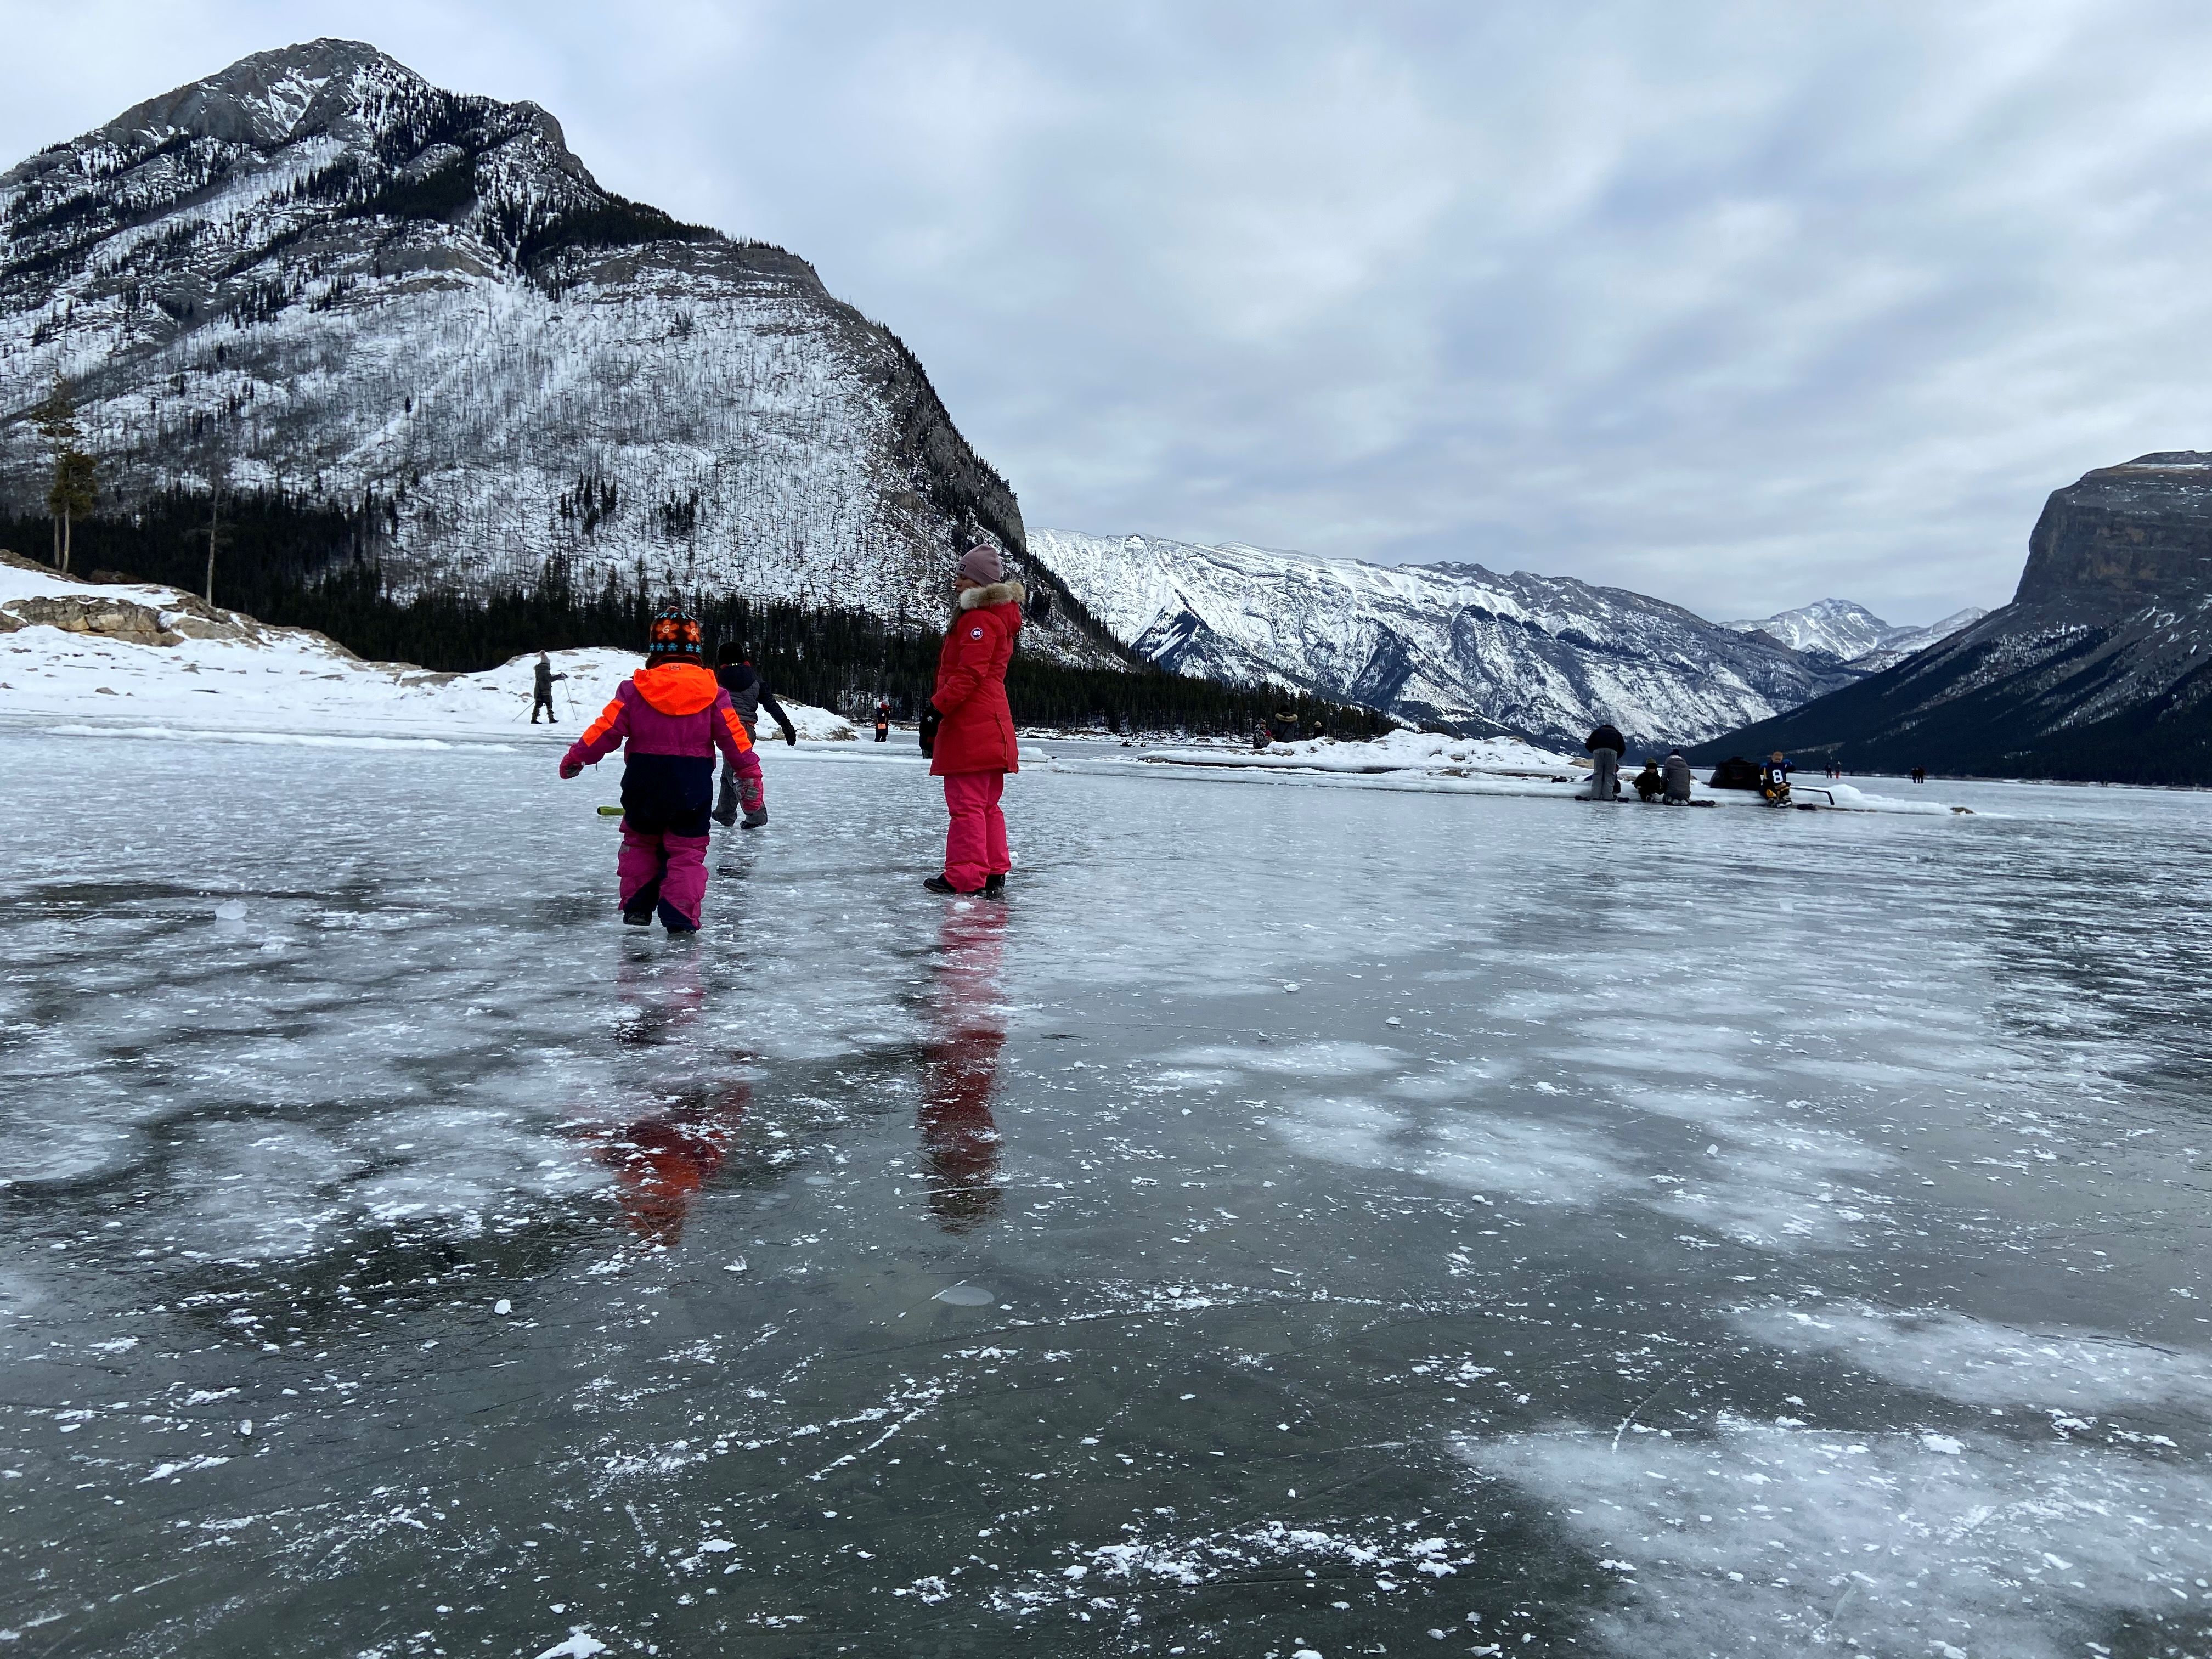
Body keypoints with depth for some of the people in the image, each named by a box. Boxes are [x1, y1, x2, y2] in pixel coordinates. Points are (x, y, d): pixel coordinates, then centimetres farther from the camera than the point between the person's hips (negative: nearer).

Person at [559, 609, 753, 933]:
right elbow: (733, 735, 0)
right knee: (687, 851, 7)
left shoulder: (636, 688, -4)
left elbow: (607, 729, -3)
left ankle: (637, 906, 23)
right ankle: (681, 915, -3)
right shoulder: (711, 690, -2)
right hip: (693, 784, 0)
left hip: (645, 783, 1)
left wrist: (575, 758, 9)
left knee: (640, 841, 22)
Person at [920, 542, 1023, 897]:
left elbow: (970, 674, -21)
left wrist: (937, 707, -20)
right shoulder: (998, 616, 21)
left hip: (970, 726, -11)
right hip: (990, 724, 11)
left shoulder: (979, 619, -12)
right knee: (986, 805, 12)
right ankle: (993, 874, 15)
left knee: (967, 804, -7)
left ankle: (966, 878, -5)